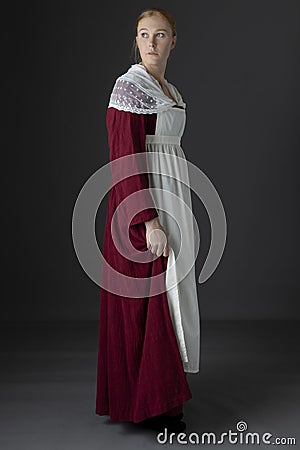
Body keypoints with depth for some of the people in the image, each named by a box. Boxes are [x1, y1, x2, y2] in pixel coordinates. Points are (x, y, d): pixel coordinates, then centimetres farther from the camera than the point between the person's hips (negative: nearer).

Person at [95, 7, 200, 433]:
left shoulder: (171, 91, 15)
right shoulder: (129, 86, -11)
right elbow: (126, 159, -18)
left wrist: (181, 214, 19)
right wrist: (149, 221, -24)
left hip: (171, 197, 9)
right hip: (141, 201, -9)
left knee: (168, 293, 14)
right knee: (149, 298, -4)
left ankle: (160, 389, 28)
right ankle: (149, 402, 6)